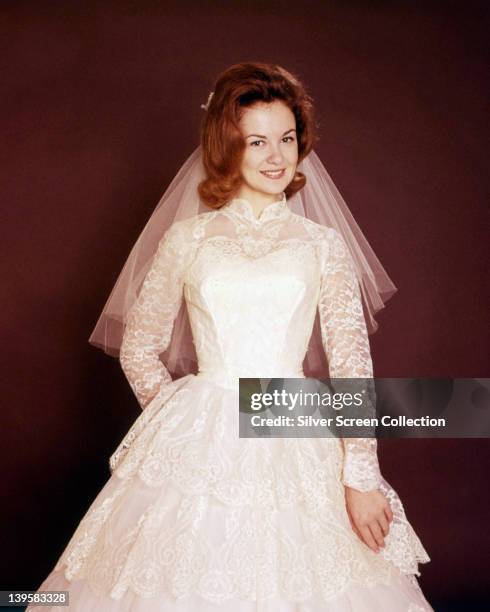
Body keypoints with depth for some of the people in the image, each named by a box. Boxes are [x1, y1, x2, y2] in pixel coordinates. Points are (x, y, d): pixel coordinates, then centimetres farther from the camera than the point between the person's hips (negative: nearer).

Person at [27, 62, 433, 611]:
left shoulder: (324, 244, 7)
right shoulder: (187, 237, 5)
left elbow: (352, 361, 1)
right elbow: (138, 347, 12)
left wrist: (361, 477, -6)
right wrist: (182, 424, 4)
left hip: (298, 451, 1)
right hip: (198, 446, 0)